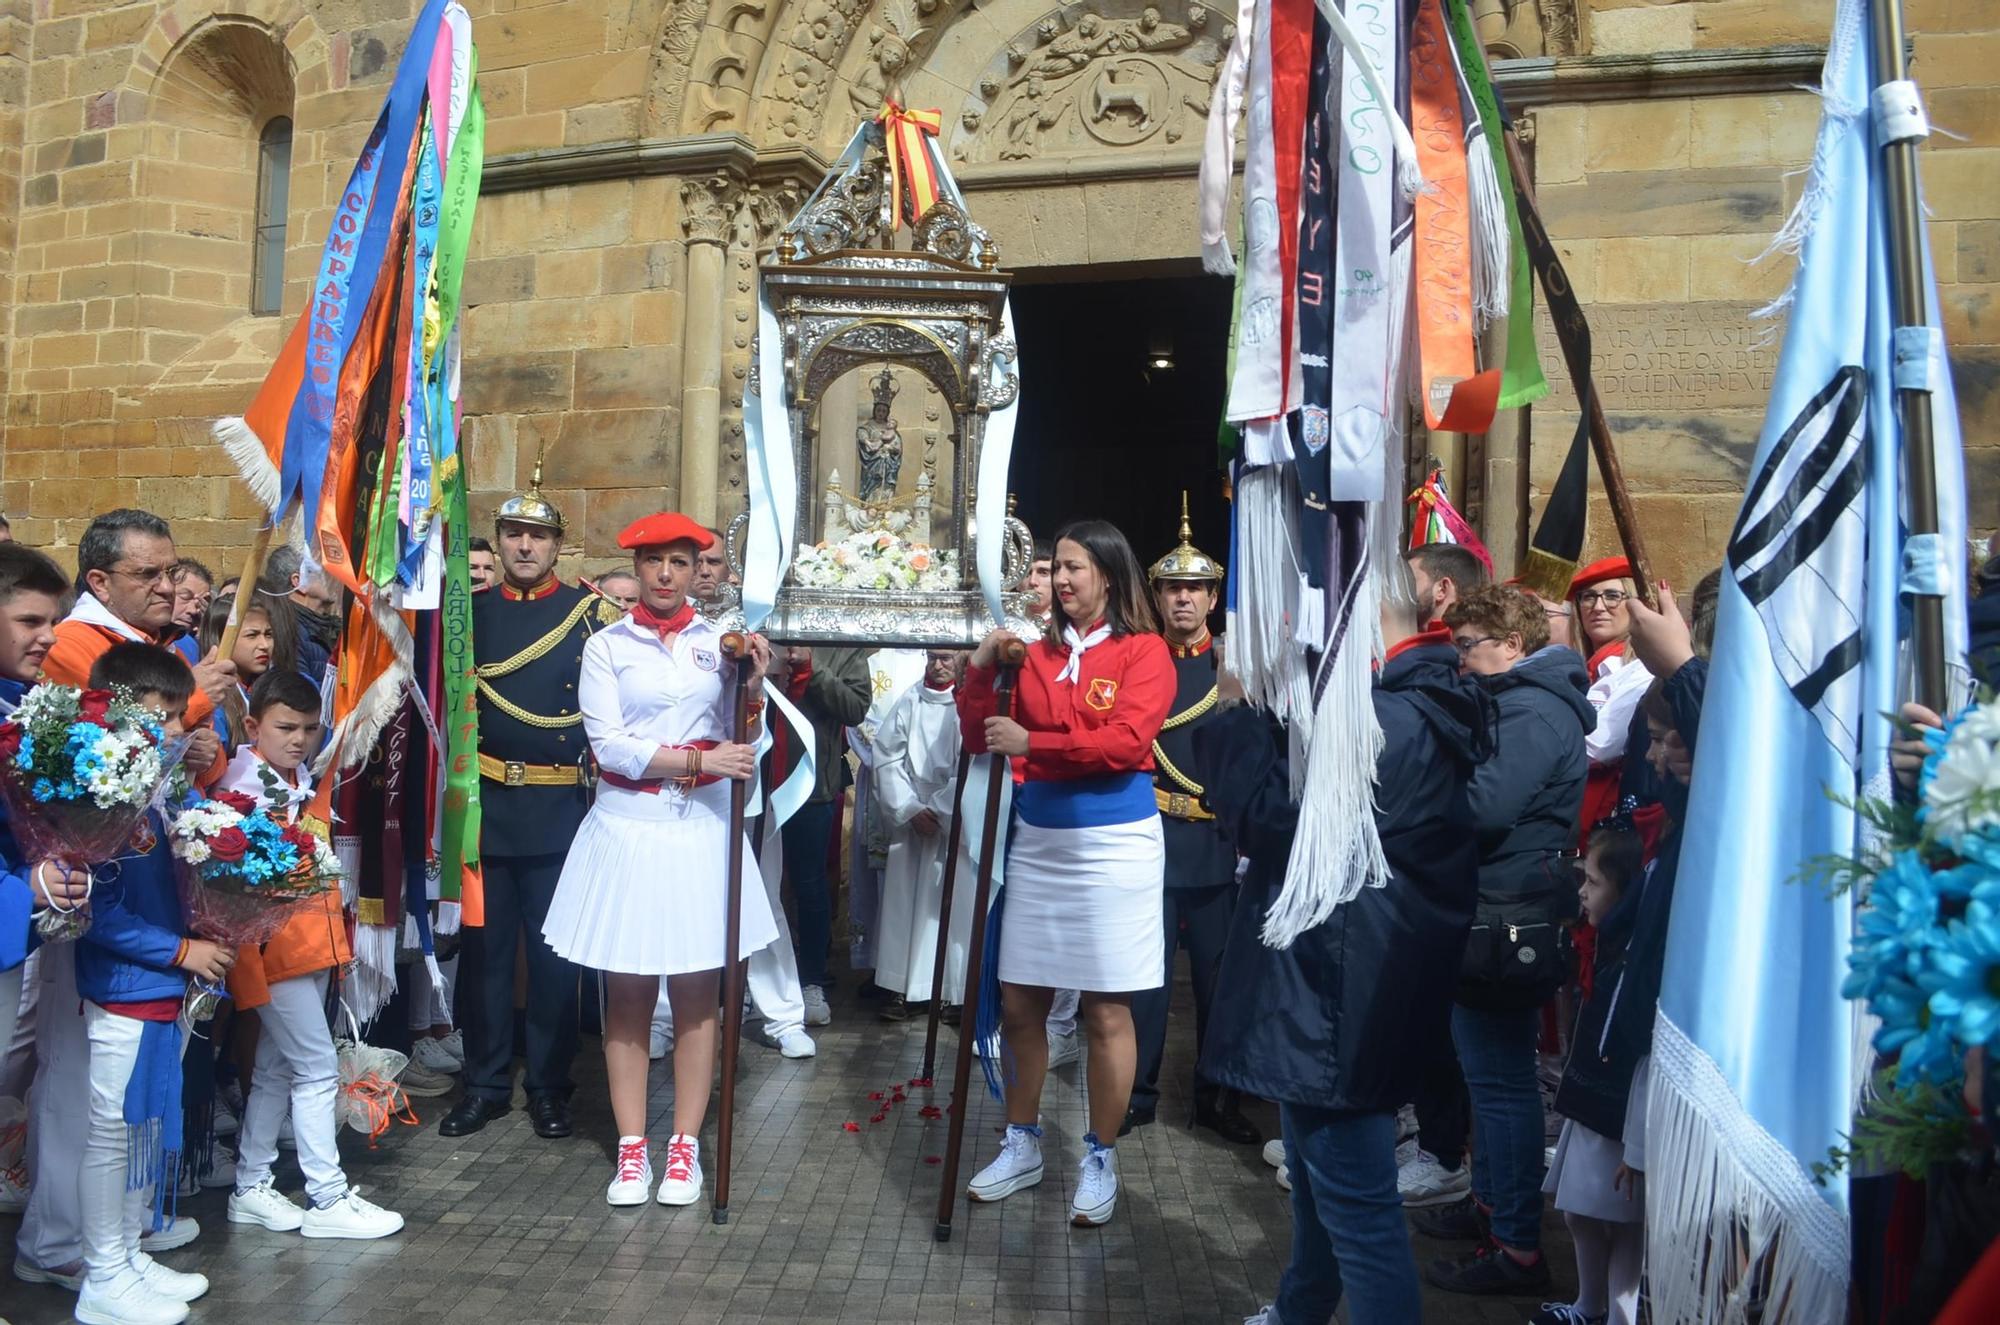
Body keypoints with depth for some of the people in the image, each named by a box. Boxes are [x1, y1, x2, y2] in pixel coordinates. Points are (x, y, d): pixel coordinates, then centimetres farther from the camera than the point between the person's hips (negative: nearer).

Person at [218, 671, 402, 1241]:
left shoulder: (302, 779, 11)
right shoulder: (243, 783, -14)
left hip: (312, 943, 9)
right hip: (272, 943, -8)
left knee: (277, 1069, 16)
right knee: (318, 1069, -5)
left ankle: (251, 1189, 27)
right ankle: (328, 1199, 3)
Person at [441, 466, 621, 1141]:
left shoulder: (592, 614, 1)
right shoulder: (468, 610, 8)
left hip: (559, 811, -2)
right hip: (483, 807, 2)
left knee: (553, 955, 7)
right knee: (482, 950, 10)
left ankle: (549, 1087, 21)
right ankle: (485, 1084, 25)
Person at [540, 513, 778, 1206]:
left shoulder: (719, 642, 6)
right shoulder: (607, 646, 2)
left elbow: (742, 743, 5)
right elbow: (608, 745, -8)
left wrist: (755, 686, -12)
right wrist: (698, 760, -16)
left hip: (702, 830, 1)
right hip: (628, 830, -1)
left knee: (697, 993, 5)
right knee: (626, 993, 4)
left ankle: (685, 1147, 16)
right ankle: (631, 1149, 16)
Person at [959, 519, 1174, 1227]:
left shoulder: (1143, 651, -4)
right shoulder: (1038, 653, 8)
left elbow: (1126, 741, -17)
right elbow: (983, 737, 9)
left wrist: (1033, 742, -19)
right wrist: (981, 669, -5)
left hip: (1112, 844, -5)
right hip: (1037, 841, 5)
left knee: (1107, 1011, 4)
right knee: (1019, 1003, 11)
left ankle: (1100, 1160, 21)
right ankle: (1021, 1146, 30)